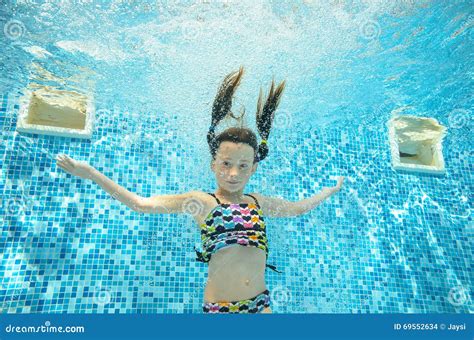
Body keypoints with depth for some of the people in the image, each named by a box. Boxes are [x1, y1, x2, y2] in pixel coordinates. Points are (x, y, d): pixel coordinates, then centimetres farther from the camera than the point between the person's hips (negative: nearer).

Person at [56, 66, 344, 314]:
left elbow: (297, 208, 26)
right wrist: (90, 173, -7)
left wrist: (331, 189, 35)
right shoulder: (201, 200, -3)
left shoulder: (258, 201, 8)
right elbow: (142, 204, -4)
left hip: (259, 303, 4)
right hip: (219, 308, -3)